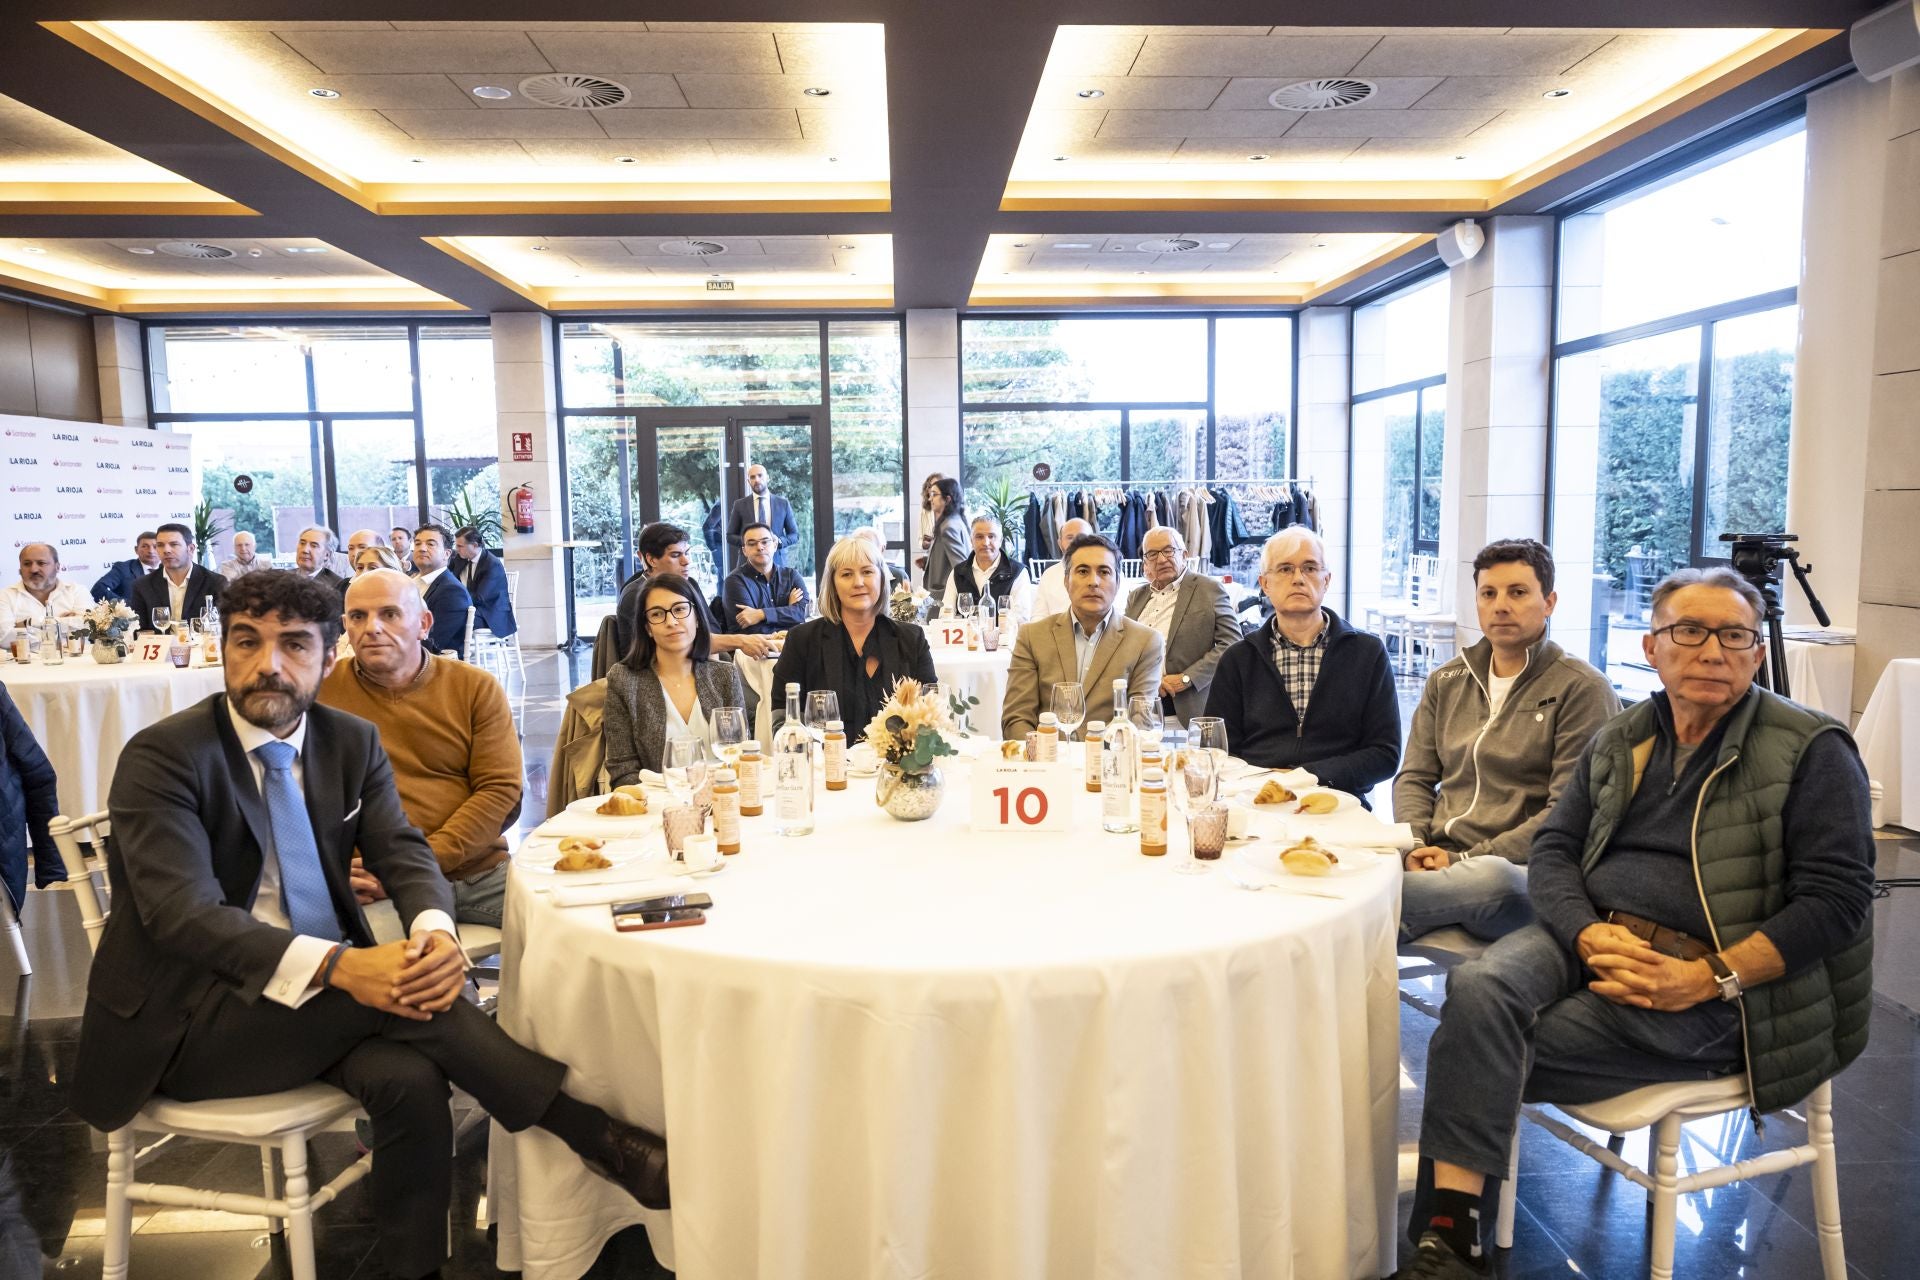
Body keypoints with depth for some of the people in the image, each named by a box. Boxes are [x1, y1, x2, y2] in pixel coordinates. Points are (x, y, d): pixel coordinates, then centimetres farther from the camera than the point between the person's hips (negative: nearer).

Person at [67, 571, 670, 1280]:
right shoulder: (162, 756, -11)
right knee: (396, 990, -29)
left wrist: (437, 930, -28)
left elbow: (404, 852, -3)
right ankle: (597, 1137, -21)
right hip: (191, 1021, -4)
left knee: (409, 1079, -28)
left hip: (326, 994, 4)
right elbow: (185, 915, -22)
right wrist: (336, 965, -37)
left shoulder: (353, 741, 4)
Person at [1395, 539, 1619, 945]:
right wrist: (1416, 845, -5)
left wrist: (1467, 860, -14)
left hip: (1520, 871, -3)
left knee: (1490, 877, -41)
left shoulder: (1583, 690, 0)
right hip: (1437, 858, 3)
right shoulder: (1446, 682, 18)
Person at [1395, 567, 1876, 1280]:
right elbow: (1552, 848, 9)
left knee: (1485, 1050, -23)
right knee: (1478, 989, -29)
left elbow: (1836, 897, -8)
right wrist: (1590, 936, -12)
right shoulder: (1618, 741, 13)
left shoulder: (1811, 751, -1)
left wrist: (1707, 978, -18)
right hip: (1591, 937, 4)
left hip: (1713, 988, -4)